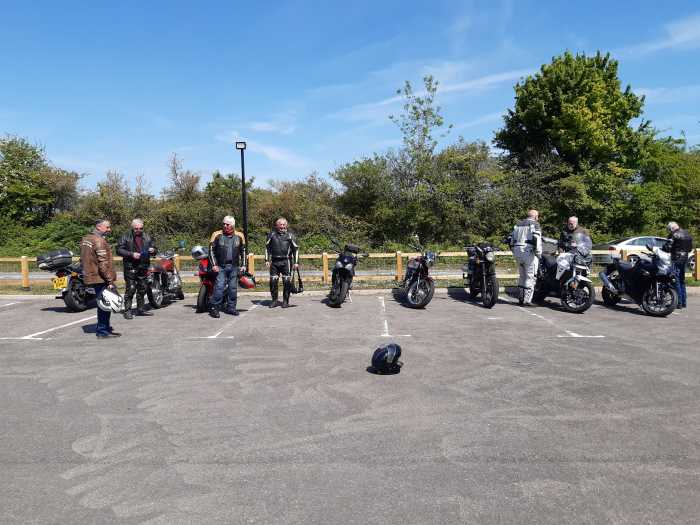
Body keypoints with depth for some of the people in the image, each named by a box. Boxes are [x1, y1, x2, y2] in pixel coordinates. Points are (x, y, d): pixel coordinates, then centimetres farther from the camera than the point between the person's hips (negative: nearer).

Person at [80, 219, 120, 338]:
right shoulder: (99, 241, -17)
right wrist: (110, 280, -21)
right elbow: (103, 263, -22)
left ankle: (103, 327, 29)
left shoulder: (85, 239, 15)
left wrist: (87, 274, 27)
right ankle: (103, 331, 0)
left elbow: (83, 259, 22)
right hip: (101, 278, -10)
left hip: (90, 277, 10)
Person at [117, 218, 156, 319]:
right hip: (130, 267, -5)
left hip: (143, 267, 5)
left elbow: (153, 247, 20)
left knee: (142, 289, 11)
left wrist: (153, 250, -4)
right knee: (130, 289, -8)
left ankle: (140, 309, 22)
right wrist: (131, 254, -18)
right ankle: (127, 311, -1)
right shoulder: (126, 237, -2)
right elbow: (119, 250, -7)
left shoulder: (147, 237, 12)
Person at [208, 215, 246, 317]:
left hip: (234, 267, 3)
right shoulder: (218, 235, -1)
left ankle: (231, 307, 17)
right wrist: (214, 265, -5)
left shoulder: (239, 236, 7)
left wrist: (243, 265, 8)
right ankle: (214, 308, -4)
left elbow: (243, 251, 15)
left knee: (233, 288, 7)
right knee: (219, 286, -10)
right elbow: (211, 250, 2)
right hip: (220, 267, -3)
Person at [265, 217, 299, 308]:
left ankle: (285, 301, 9)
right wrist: (267, 260, 7)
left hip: (286, 261, -2)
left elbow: (296, 248, 6)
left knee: (287, 281, -2)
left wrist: (296, 262, 1)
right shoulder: (272, 234, 8)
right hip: (274, 261, 2)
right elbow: (267, 247, 14)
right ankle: (274, 300, 13)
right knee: (273, 281, 1)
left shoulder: (290, 235, 5)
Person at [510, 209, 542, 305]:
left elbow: (511, 238, 18)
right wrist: (539, 253, -12)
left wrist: (514, 251, 24)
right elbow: (536, 239, -16)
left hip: (517, 251, 7)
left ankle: (521, 297, 20)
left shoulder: (518, 224, 18)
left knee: (522, 275, 17)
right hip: (529, 252, -7)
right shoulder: (535, 224, -2)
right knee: (530, 276, -3)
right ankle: (527, 299, -6)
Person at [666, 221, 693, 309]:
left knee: (676, 281, -5)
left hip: (676, 259, -8)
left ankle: (679, 303, -7)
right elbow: (690, 247, 17)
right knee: (682, 280, 16)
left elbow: (668, 247, -18)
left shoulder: (674, 235, -12)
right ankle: (684, 302, 20)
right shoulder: (687, 234, 13)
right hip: (685, 258, 8)